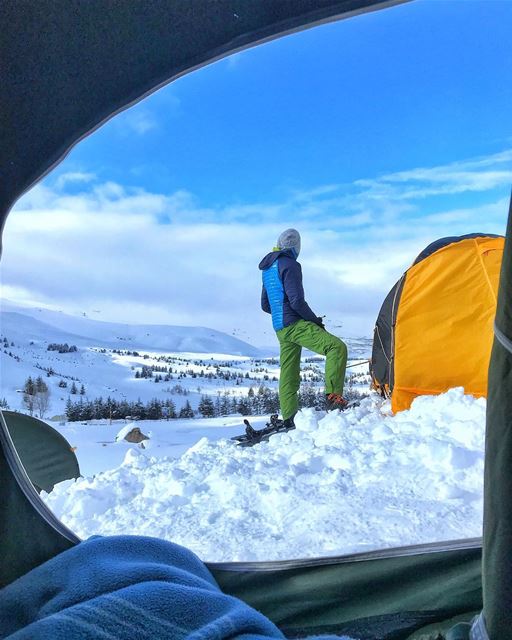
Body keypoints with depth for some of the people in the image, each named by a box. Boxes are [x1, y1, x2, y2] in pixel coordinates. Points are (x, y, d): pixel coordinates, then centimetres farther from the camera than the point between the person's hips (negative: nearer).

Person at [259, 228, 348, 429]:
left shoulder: (267, 269, 19)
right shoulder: (289, 265, -9)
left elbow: (265, 305, 24)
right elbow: (296, 301, -17)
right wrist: (315, 320, -6)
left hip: (280, 329, 9)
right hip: (296, 324, -9)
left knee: (289, 375, 10)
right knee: (337, 347, -15)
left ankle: (288, 419, 12)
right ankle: (333, 396, -23)